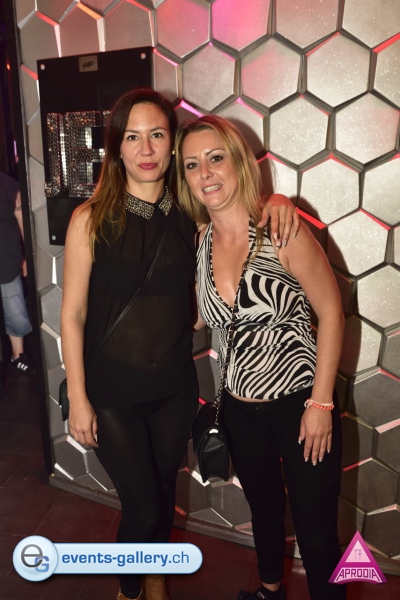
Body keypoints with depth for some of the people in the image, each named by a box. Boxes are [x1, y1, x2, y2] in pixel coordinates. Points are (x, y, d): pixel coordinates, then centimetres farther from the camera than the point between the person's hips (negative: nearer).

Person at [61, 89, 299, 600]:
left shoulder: (190, 217, -4)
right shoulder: (91, 219, -12)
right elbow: (73, 314, -9)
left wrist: (276, 202, -11)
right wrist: (78, 398, -8)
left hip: (174, 386, 3)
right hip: (112, 390, -3)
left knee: (164, 488, 21)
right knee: (143, 505, 5)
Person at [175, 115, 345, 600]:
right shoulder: (200, 242, -2)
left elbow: (330, 311, -12)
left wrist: (321, 403, -12)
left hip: (300, 407, -5)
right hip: (241, 411, 5)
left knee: (316, 533, 9)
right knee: (263, 510, 28)